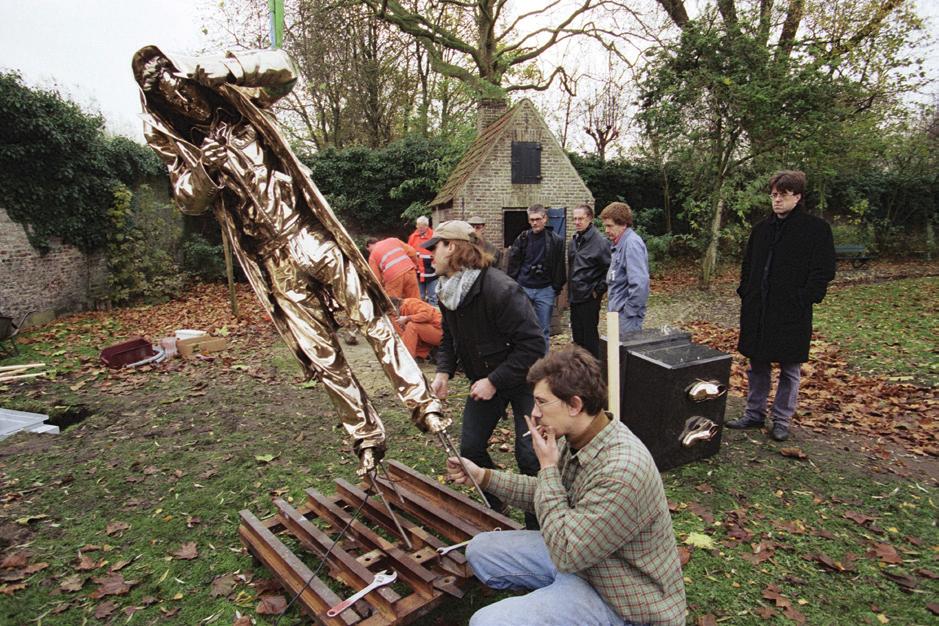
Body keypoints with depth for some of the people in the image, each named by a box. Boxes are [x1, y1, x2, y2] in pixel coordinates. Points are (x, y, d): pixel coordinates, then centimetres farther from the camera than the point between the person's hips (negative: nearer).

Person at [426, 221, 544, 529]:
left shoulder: (501, 290, -30)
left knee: (528, 455, -8)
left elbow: (532, 344, -29)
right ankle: (497, 507, 30)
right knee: (470, 447, 6)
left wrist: (494, 382, -27)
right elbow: (449, 337, 11)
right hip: (484, 379, 8)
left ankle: (536, 525, 15)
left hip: (522, 380, -7)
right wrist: (444, 371, -8)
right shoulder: (447, 292, -3)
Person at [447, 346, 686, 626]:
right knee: (481, 550, 10)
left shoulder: (620, 472, -34)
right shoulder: (574, 440, -6)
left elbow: (566, 554, -29)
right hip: (576, 552, 8)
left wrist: (548, 466, -26)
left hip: (621, 602, -8)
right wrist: (482, 476, 3)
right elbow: (547, 493, 11)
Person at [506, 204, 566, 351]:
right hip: (523, 288, 1)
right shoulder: (522, 239, 3)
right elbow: (513, 264, 4)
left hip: (545, 290, -1)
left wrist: (557, 289, 2)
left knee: (544, 330, 6)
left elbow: (559, 267, 4)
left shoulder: (556, 241, 1)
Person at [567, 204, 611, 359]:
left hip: (589, 298, -8)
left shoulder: (599, 241, -15)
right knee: (577, 335, 16)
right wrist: (570, 289, 14)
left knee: (590, 335, 1)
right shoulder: (574, 239, 10)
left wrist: (599, 290, -13)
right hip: (574, 296, 8)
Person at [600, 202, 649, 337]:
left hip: (626, 317, -9)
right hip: (618, 315, 9)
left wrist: (629, 312, -18)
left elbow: (639, 284, -25)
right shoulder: (620, 244, 13)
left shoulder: (632, 244, -17)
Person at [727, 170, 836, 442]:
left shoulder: (816, 228, -5)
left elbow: (823, 271, -8)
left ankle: (782, 421, 19)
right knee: (757, 366, 13)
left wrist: (803, 300, -14)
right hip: (757, 312, 5)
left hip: (792, 314, -5)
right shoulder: (762, 229, 11)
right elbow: (747, 265, 18)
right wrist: (746, 294, 7)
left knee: (790, 370, 7)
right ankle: (754, 415, 25)